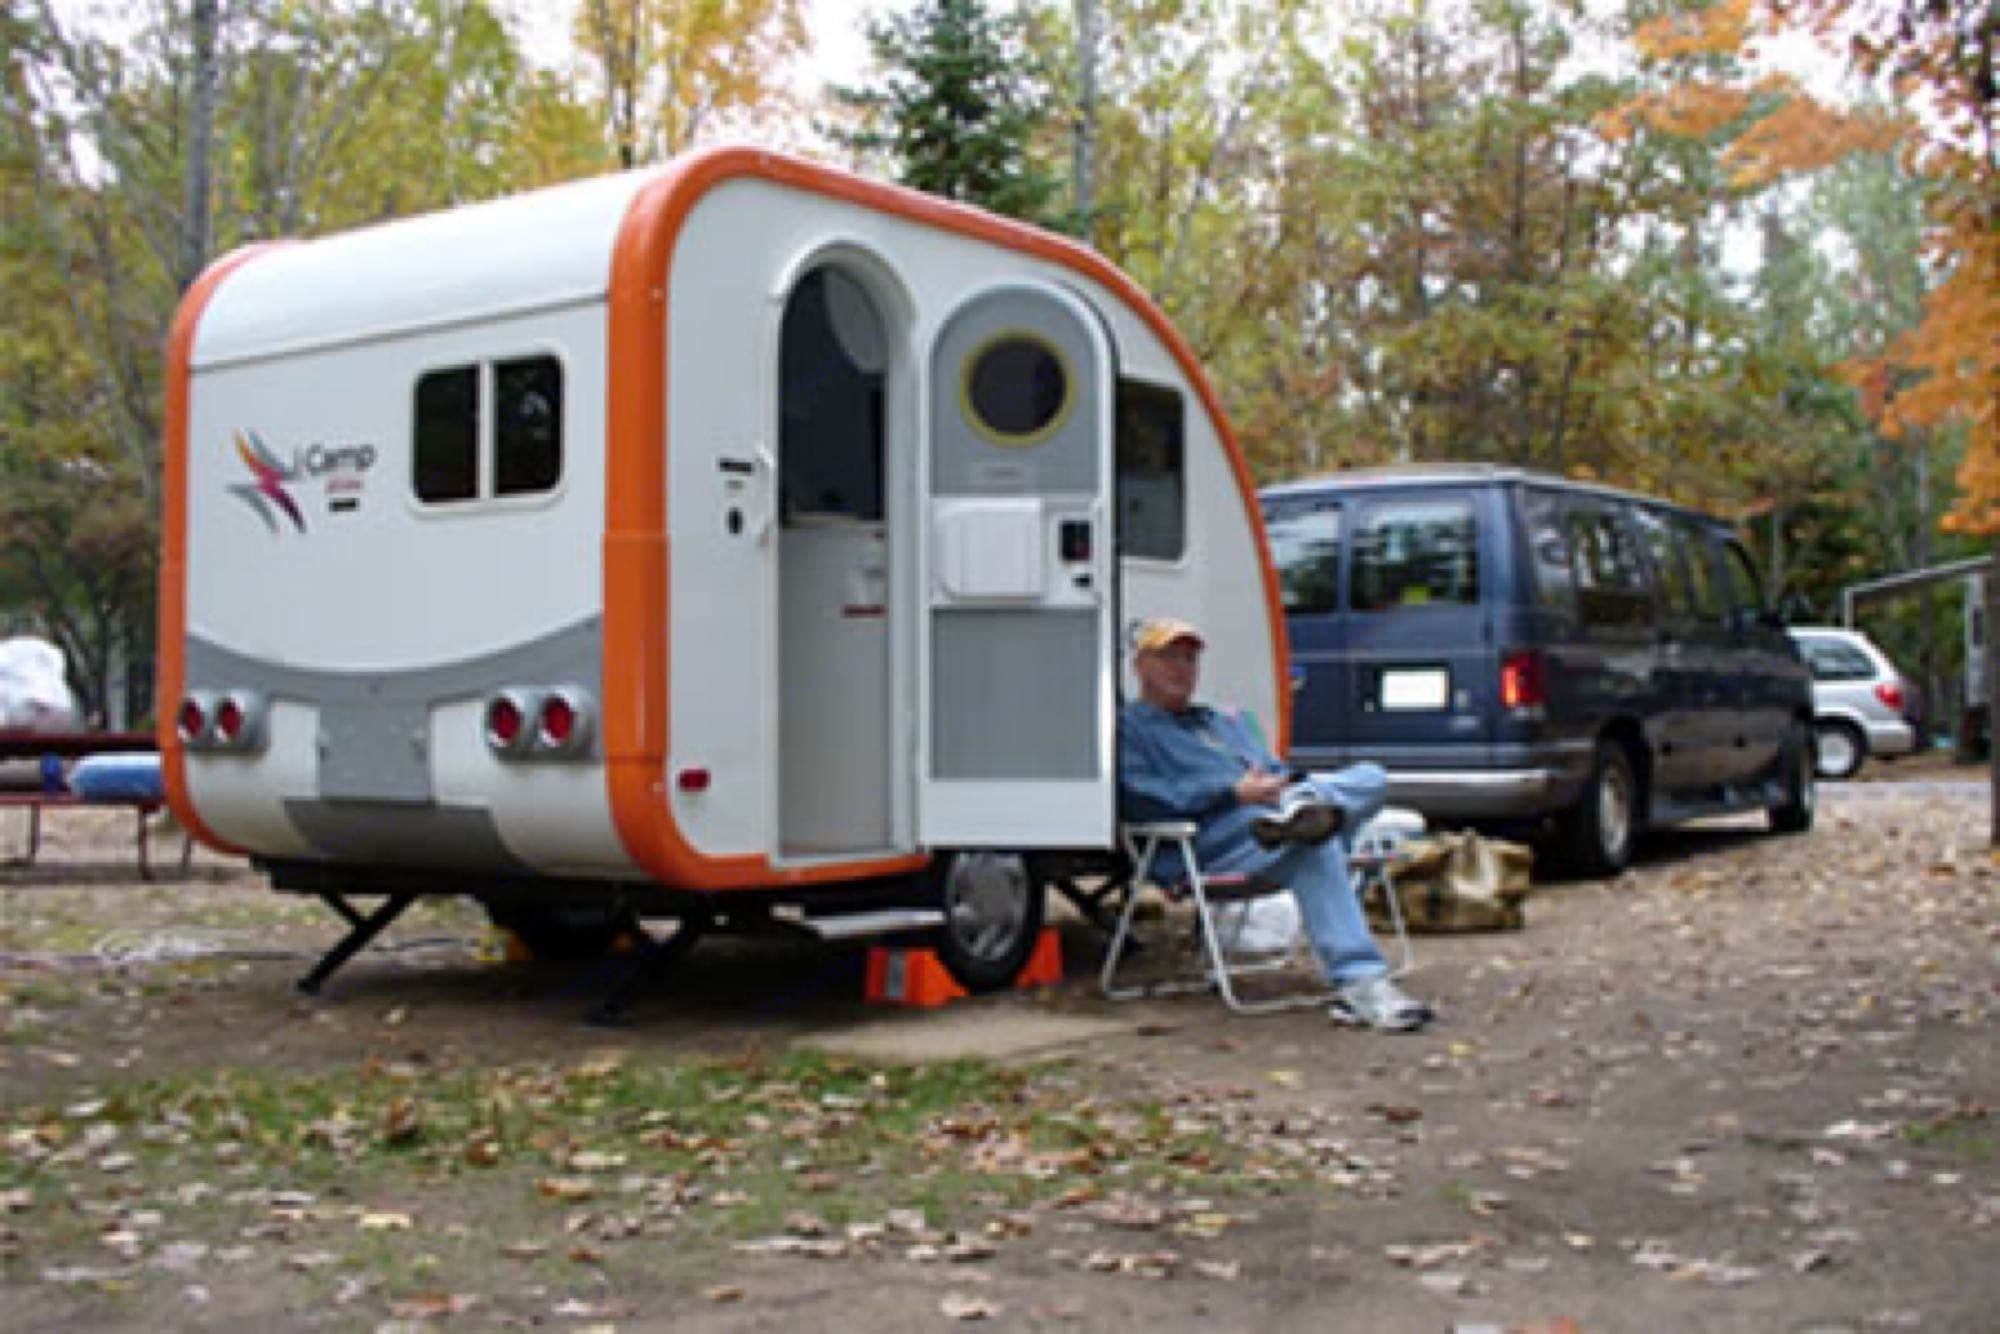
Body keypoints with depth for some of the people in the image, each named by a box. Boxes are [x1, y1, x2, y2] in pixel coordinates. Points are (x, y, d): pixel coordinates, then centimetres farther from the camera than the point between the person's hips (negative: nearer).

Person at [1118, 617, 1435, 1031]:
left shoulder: (1228, 721, 39)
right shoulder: (1128, 727, 15)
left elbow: (1275, 772, 31)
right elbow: (1140, 801, -4)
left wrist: (1286, 787, 3)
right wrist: (1233, 791, -13)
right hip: (1216, 835, -7)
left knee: (1370, 777, -14)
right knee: (1314, 845, -36)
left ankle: (1299, 810, -45)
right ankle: (1360, 984, -48)